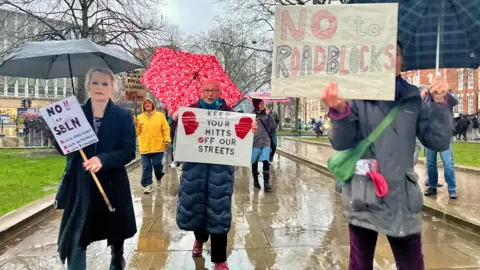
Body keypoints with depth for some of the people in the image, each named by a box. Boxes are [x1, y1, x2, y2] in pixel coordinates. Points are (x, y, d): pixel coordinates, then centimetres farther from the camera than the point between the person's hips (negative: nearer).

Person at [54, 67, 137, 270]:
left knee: (116, 234, 19)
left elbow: (129, 151, -9)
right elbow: (63, 149, 3)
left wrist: (102, 159, -25)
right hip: (80, 186, 1)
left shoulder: (123, 116, -2)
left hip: (112, 186, 0)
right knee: (75, 240, -2)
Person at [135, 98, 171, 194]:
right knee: (146, 167, 1)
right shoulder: (139, 117, 6)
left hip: (158, 147, -1)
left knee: (157, 164, 2)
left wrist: (167, 139, -11)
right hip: (144, 148, 2)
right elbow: (137, 133, 6)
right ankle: (148, 185, 8)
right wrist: (136, 125, -12)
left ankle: (159, 178, 32)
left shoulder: (160, 115, 2)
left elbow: (166, 129, 0)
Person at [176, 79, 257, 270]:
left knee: (218, 210, 1)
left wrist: (250, 129, -19)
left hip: (220, 167, -1)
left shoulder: (227, 112, 5)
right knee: (192, 205, 8)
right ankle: (200, 238, 43)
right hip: (195, 166, 1)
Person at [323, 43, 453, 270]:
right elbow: (341, 143, -13)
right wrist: (340, 110, -32)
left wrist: (440, 103, -11)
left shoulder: (413, 99, 6)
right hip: (364, 198, -2)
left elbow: (439, 142, 2)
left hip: (403, 200, 3)